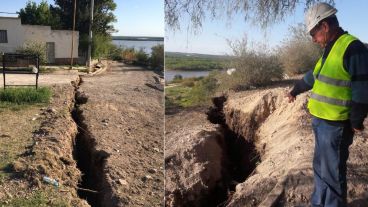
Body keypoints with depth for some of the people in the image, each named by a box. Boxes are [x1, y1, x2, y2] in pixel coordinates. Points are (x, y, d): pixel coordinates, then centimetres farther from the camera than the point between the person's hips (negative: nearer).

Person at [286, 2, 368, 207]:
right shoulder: (330, 49, 13)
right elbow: (313, 75, 28)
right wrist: (295, 90, 39)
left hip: (336, 126, -9)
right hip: (321, 122, 9)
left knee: (332, 174, 2)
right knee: (320, 169, 20)